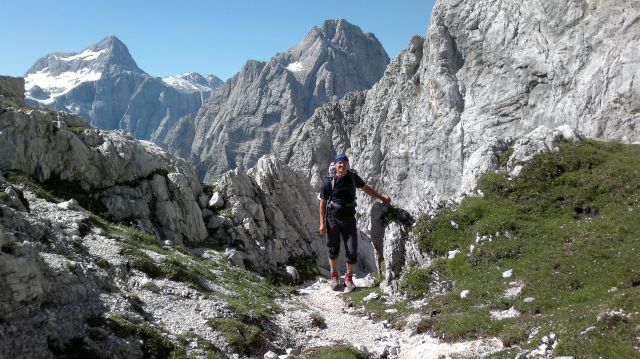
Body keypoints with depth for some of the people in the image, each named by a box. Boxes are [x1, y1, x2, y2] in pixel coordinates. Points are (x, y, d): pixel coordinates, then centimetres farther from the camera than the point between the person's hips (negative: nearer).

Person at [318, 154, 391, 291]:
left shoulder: (353, 177, -2)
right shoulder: (329, 182, -9)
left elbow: (366, 188, 17)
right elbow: (323, 202, -4)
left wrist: (381, 197, 22)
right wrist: (322, 223, -8)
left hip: (349, 219, 2)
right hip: (333, 219, -2)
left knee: (352, 250, -1)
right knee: (333, 249, 8)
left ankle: (348, 277, 20)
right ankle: (334, 275, 30)